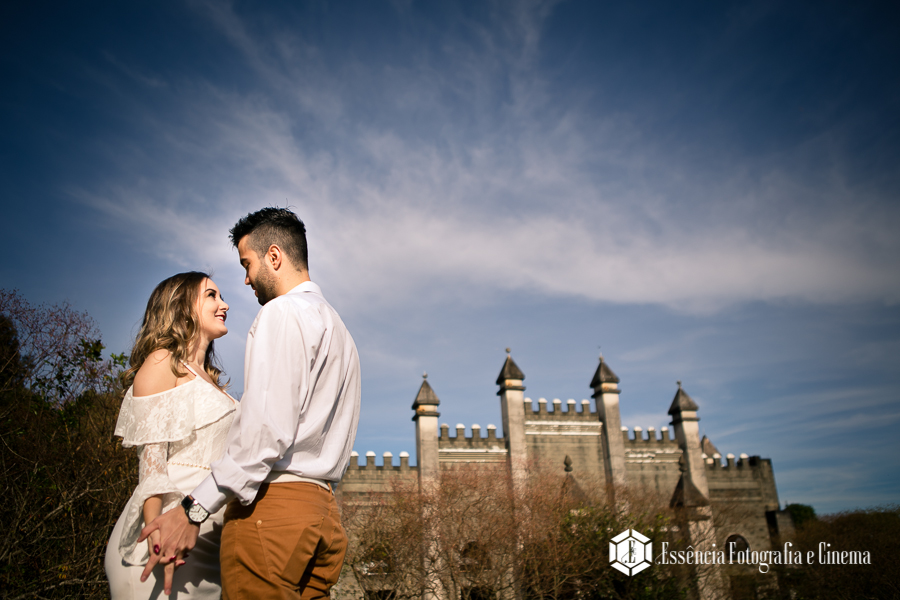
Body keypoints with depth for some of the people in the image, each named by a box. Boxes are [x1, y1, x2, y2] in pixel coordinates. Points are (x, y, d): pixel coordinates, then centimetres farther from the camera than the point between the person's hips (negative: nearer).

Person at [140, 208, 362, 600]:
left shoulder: (282, 312, -6)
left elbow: (268, 427, -18)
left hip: (271, 504, -9)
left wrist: (195, 509, -16)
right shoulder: (339, 330, 23)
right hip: (323, 510, 9)